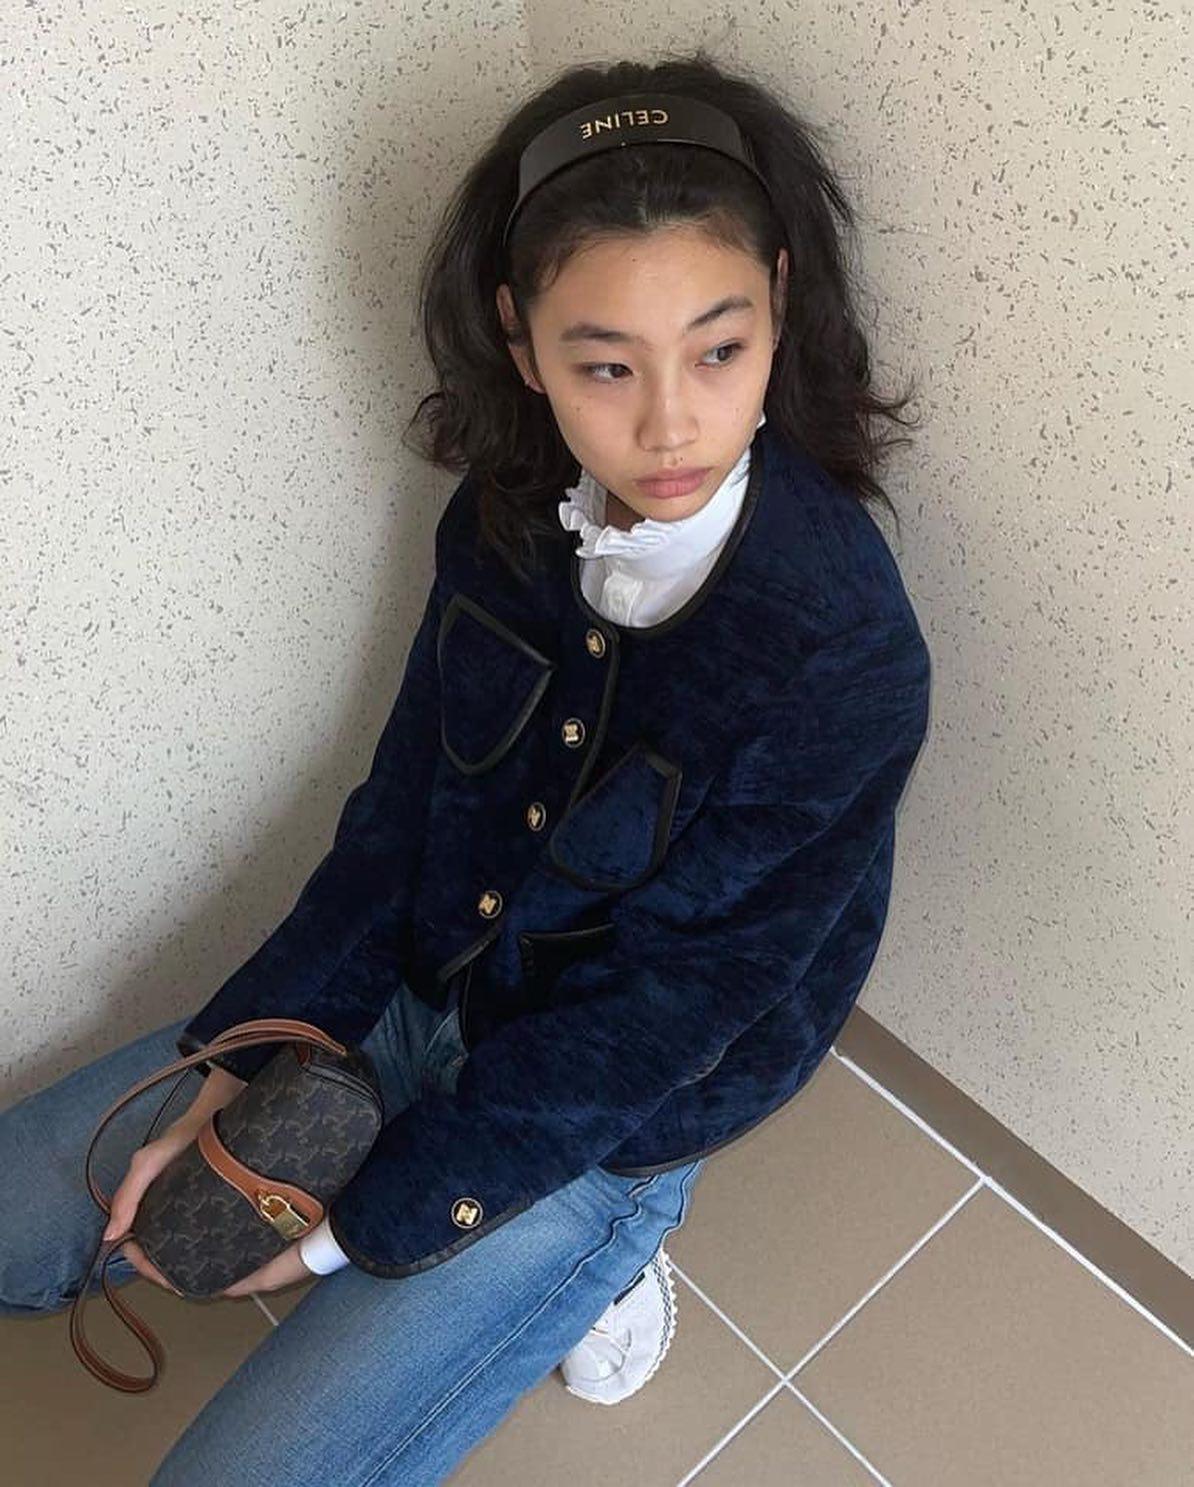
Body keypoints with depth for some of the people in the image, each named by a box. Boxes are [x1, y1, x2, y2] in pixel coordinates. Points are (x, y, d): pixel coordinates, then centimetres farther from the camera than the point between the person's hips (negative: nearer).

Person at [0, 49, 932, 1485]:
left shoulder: (842, 663, -29)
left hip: (607, 1126, -5)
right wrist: (231, 1061, -6)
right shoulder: (512, 510, -11)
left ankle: (569, 1269, 8)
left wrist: (363, 1224, -15)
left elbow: (648, 1015, -23)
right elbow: (403, 803, -2)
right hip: (417, 994, 6)